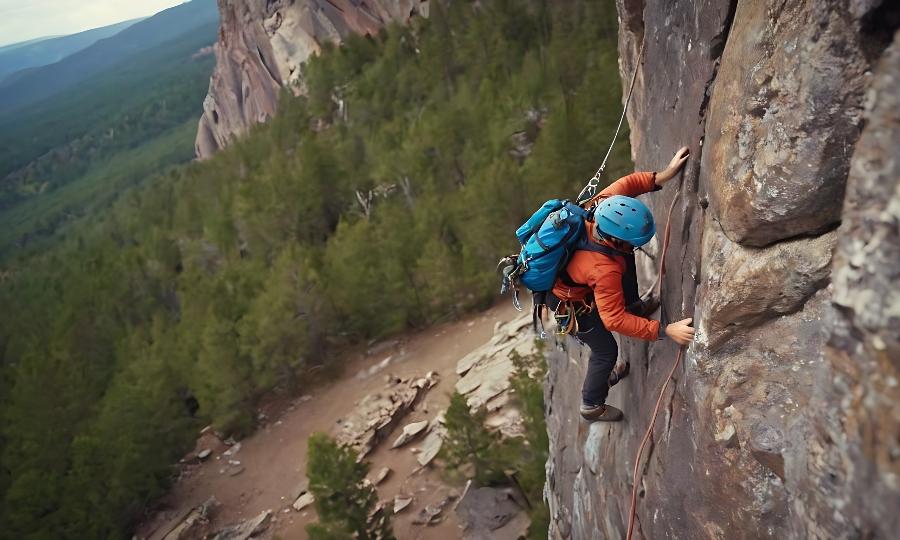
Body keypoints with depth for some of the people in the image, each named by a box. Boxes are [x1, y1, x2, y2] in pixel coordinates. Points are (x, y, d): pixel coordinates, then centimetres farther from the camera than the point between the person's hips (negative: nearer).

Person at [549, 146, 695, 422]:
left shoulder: (604, 206, -27)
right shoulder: (603, 270, -43)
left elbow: (626, 184, -8)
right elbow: (614, 320, -38)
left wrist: (662, 176, -21)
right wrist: (665, 331, -38)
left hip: (562, 273, 7)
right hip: (570, 303, -7)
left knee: (627, 259, 18)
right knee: (606, 351, 9)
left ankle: (633, 306, 44)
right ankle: (592, 406, 32)